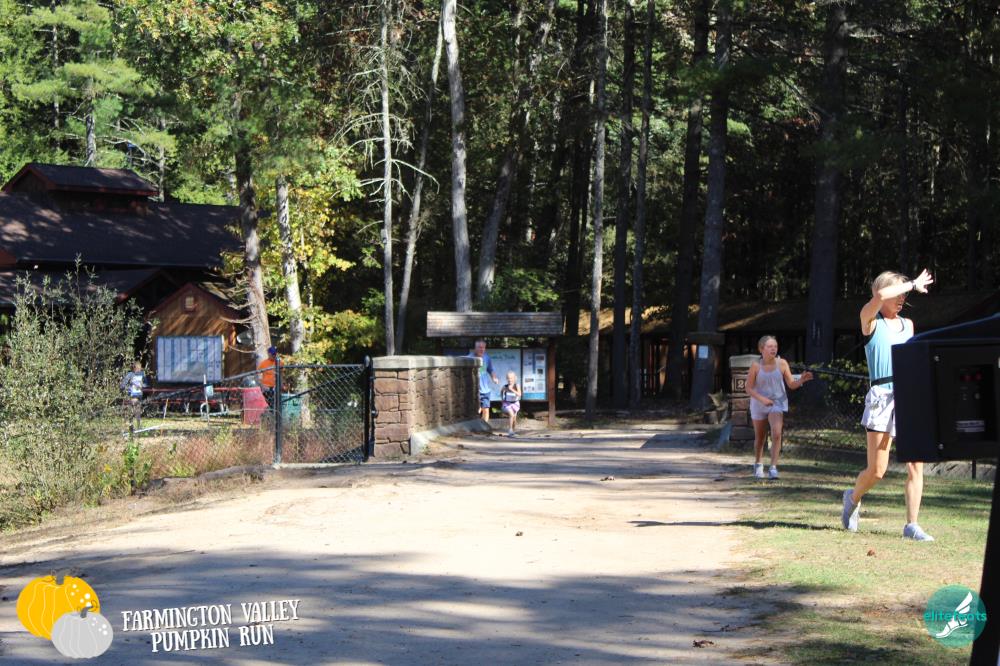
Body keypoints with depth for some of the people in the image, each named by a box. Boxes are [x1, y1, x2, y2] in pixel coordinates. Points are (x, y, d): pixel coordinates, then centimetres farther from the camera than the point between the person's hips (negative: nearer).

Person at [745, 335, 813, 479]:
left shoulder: (782, 363, -10)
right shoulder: (756, 366, -12)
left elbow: (792, 384, -6)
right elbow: (749, 388, -8)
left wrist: (801, 380, -26)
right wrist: (762, 399, -23)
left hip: (777, 403, 0)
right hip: (759, 404, 0)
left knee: (776, 434, -21)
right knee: (760, 437, 15)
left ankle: (773, 467, -18)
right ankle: (758, 464, 39)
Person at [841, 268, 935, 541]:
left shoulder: (908, 324, 19)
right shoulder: (870, 319, 3)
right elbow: (880, 296, -18)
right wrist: (914, 284, -8)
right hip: (882, 396, -5)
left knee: (916, 464, -7)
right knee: (876, 470, -3)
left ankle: (911, 526, -2)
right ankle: (853, 498, 28)